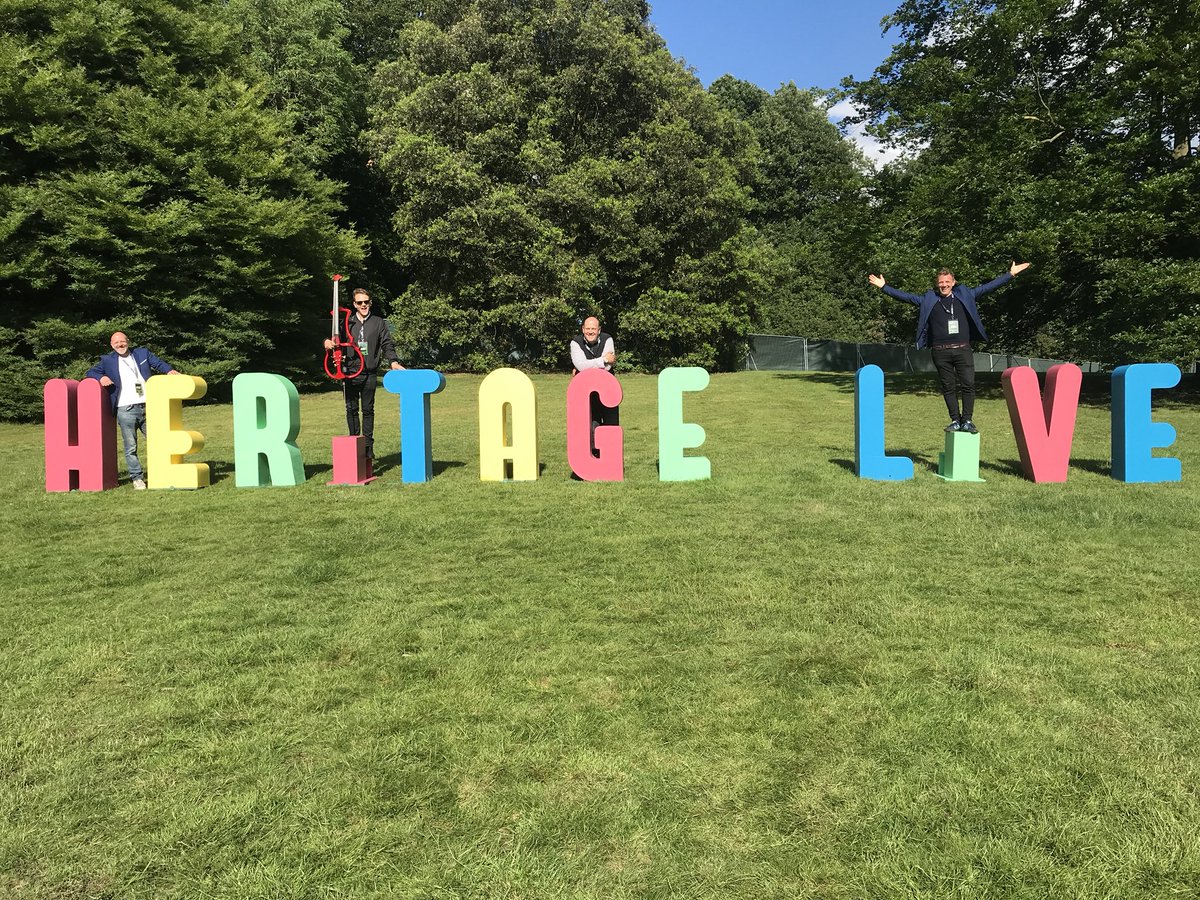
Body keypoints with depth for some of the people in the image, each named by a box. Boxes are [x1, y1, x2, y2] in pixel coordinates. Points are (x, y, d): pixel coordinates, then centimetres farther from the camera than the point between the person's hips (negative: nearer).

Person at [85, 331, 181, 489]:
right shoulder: (108, 360, 12)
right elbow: (90, 372, 14)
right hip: (126, 411, -1)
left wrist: (169, 370, -10)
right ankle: (137, 478, 6)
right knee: (131, 448, -1)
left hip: (148, 407, 2)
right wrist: (101, 377, -7)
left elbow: (158, 363, 11)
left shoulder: (142, 353, 15)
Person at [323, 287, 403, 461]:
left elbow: (387, 345, 4)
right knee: (351, 409, 4)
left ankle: (368, 445, 8)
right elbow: (337, 340, 18)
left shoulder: (379, 323, 9)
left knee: (368, 410, 2)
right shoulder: (347, 323, 12)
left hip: (369, 375, -1)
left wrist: (393, 361, -12)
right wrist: (327, 341, -6)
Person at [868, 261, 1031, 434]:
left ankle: (967, 421, 1)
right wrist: (884, 286, 2)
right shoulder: (928, 300, 9)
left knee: (968, 385, -6)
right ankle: (955, 421, 12)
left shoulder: (965, 295, 11)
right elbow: (906, 296, 8)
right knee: (948, 388, 5)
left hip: (963, 350, 0)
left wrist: (1011, 274, 14)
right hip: (941, 352, 0)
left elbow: (988, 287, 15)